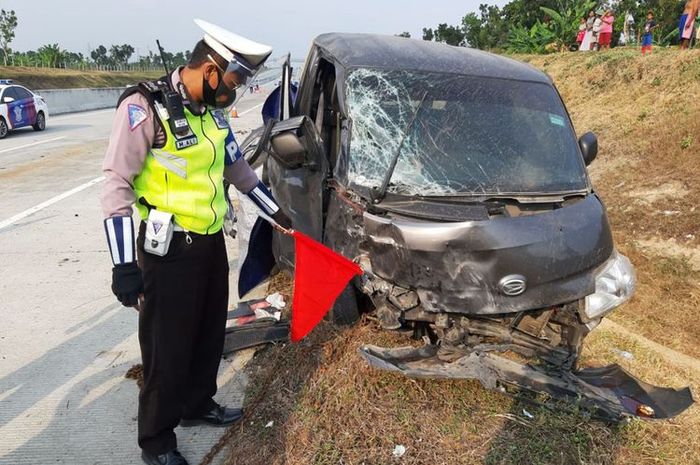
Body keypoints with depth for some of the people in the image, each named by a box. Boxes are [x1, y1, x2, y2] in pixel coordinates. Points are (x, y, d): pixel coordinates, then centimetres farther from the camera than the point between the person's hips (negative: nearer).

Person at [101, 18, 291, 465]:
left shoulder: (213, 109, 6)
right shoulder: (144, 107, -16)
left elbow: (237, 166, 19)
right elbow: (117, 185, -16)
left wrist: (277, 213, 24)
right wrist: (124, 264, -18)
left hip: (212, 242, 7)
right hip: (168, 251, -7)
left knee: (210, 334, 20)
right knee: (168, 347, 5)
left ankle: (197, 404, 43)